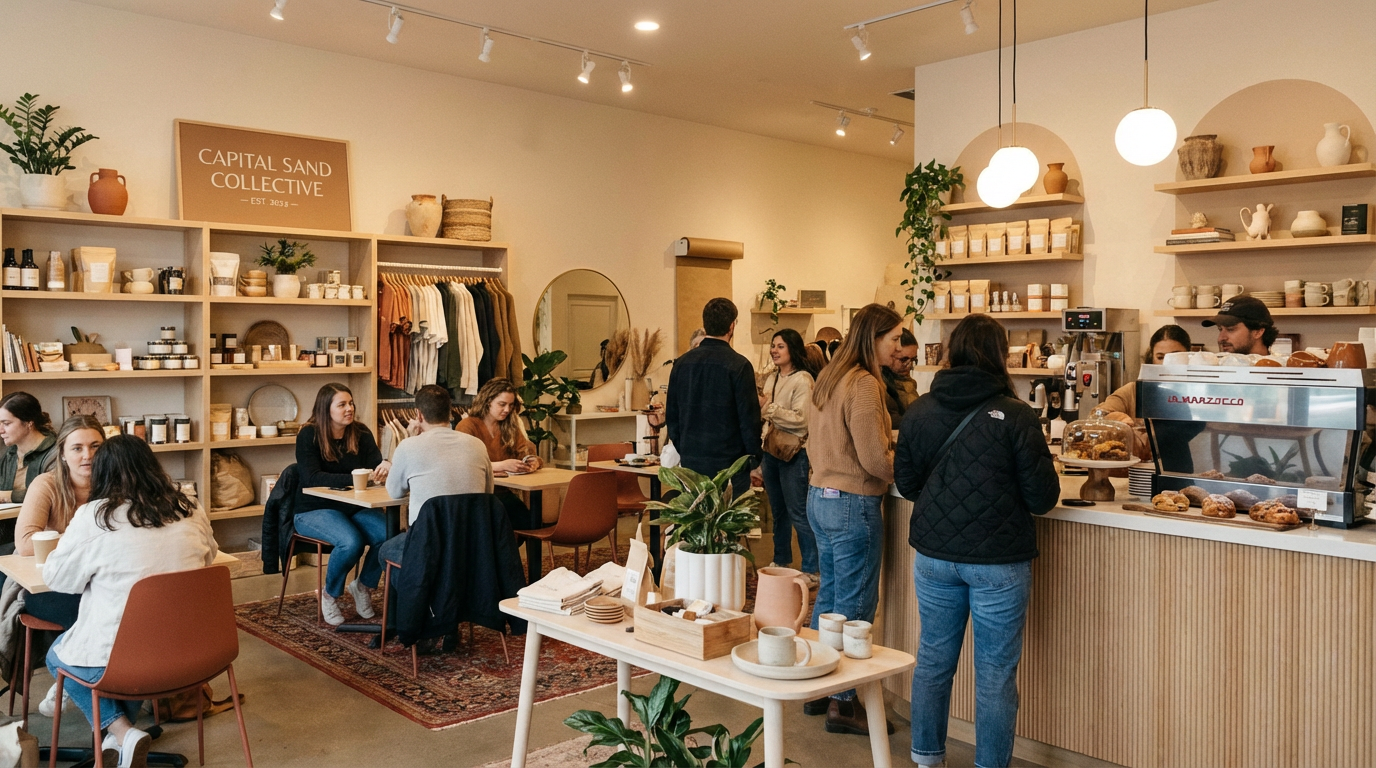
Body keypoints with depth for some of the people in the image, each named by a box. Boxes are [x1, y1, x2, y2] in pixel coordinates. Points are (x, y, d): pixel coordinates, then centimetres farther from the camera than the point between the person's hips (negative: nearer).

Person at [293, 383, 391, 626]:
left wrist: (385, 468, -30)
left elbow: (376, 467, -4)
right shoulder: (308, 435, -9)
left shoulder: (361, 434, 4)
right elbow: (312, 478, -21)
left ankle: (363, 586, 3)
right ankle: (330, 595, -3)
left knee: (389, 535, -25)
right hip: (314, 509, -4)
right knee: (351, 542, -33)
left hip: (355, 507, 4)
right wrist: (354, 478, -32)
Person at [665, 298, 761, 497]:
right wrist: (754, 457, 1)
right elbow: (749, 418, -11)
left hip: (691, 461, 5)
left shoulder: (682, 363, 4)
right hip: (729, 462, -5)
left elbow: (671, 415, 9)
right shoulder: (738, 365, -11)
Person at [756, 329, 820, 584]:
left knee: (798, 513, -6)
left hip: (794, 454, -8)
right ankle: (781, 562, 26)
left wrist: (768, 407, -20)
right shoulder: (772, 379, 13)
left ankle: (812, 569, 1)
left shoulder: (802, 380, -10)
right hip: (771, 451, 8)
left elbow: (801, 420, -18)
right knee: (778, 512, 15)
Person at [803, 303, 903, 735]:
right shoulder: (864, 385, -19)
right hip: (853, 506, -9)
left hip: (819, 496, 9)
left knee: (828, 596, 18)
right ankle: (842, 703, 12)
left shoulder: (827, 379, 9)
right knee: (854, 607, 2)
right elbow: (876, 460, -19)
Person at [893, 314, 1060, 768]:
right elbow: (1043, 498, -9)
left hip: (933, 556, 4)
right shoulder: (1016, 416, -13)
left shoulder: (918, 413, -2)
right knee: (995, 672, 9)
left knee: (933, 659, 18)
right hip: (998, 561, -4)